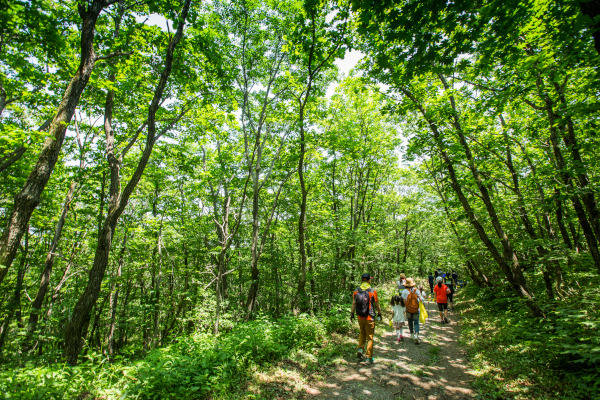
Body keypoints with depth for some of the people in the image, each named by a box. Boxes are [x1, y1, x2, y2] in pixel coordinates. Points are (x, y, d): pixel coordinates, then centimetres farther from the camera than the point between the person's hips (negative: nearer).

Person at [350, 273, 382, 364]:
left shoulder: (356, 291, -1)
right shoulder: (372, 291, -11)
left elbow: (354, 303, 4)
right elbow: (376, 305, -4)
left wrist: (352, 313, 14)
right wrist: (379, 314, 11)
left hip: (360, 317, 3)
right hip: (369, 318, -3)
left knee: (362, 333, 25)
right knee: (370, 337, 8)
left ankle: (360, 349, 10)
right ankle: (369, 358, 13)